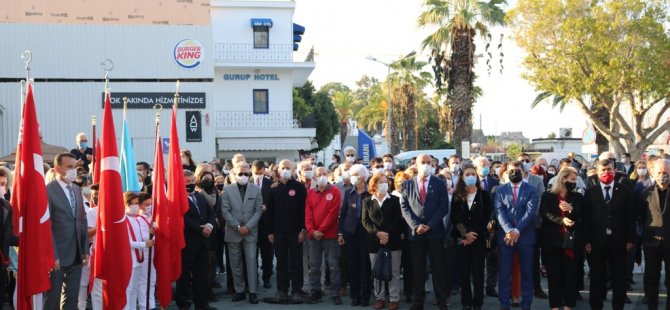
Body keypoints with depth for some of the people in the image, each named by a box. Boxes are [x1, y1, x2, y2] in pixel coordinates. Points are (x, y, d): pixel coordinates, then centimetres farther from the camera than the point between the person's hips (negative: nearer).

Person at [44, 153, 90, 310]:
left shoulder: (77, 190, 12)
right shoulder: (48, 190, -10)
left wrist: (85, 250, 8)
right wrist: (53, 255, -16)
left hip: (76, 254, 6)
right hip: (58, 254, -6)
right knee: (52, 297, 5)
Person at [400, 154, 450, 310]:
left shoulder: (440, 183, 5)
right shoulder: (408, 184, 8)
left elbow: (444, 207, -2)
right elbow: (404, 207, 1)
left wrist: (429, 225, -12)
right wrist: (416, 225, -12)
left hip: (435, 231, -1)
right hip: (415, 231, 1)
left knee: (438, 267, 3)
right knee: (417, 267, 5)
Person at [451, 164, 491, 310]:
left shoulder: (484, 195, 3)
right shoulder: (457, 196, 6)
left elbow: (486, 218, -2)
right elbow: (455, 218, 0)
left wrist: (474, 235, -11)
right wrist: (465, 234, -13)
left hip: (479, 238, -1)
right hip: (461, 238, 1)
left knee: (478, 272, -1)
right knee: (464, 272, 3)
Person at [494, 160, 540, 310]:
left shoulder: (531, 190, 4)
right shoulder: (500, 190, 8)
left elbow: (530, 212, -8)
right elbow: (499, 212, -3)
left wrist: (517, 230, -18)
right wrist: (509, 230, -18)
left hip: (526, 236, -1)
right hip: (505, 236, 1)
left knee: (526, 273, 5)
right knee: (504, 273, 2)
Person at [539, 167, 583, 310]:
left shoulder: (577, 197, 10)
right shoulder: (548, 195, 4)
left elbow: (582, 216, 0)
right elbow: (545, 214, -7)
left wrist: (571, 209, -17)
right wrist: (561, 220, -19)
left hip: (572, 241, 2)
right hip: (553, 240, -1)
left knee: (571, 274, 0)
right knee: (554, 274, 1)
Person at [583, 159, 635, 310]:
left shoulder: (625, 191, 3)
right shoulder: (590, 192, 3)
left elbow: (630, 216, 2)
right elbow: (586, 218, 0)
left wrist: (630, 239, -3)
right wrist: (587, 241, -5)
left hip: (618, 241, 0)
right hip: (597, 241, 0)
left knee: (619, 277, 7)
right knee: (597, 276, 8)